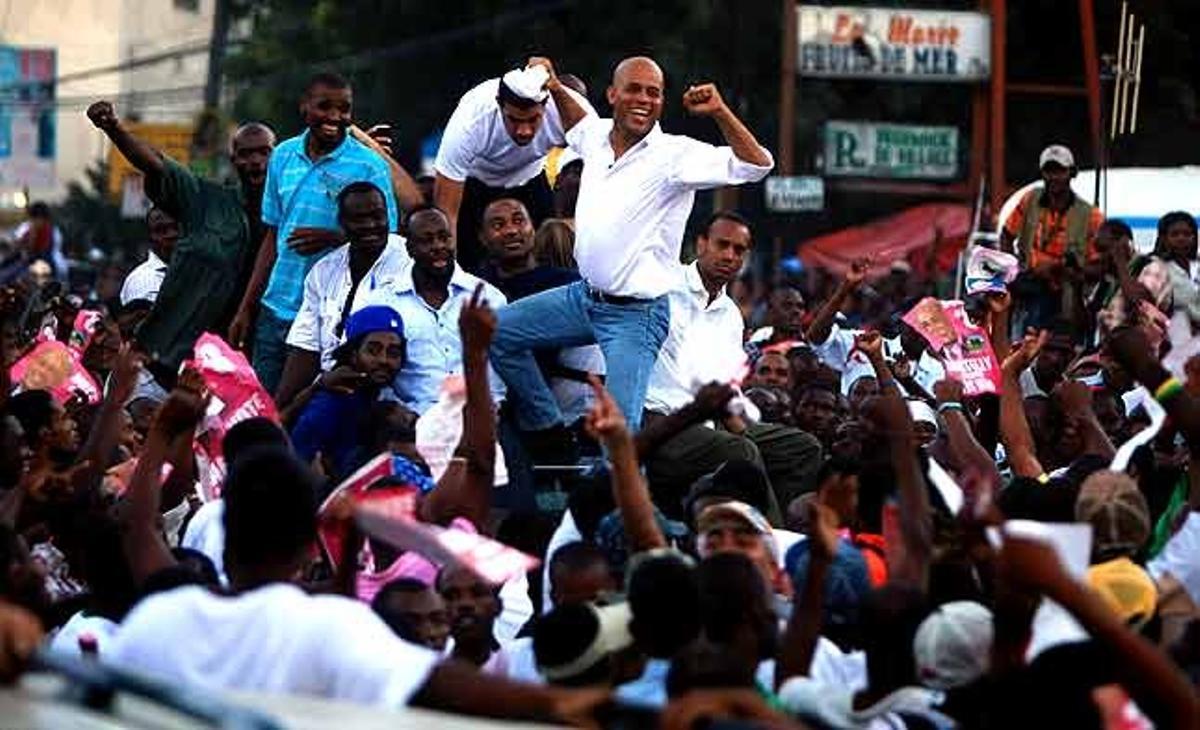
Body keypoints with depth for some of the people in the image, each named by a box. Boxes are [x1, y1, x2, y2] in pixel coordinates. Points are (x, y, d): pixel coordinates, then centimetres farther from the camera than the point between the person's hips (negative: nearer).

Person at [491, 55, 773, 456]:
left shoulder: (675, 156, -15)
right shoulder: (597, 137, 5)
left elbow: (757, 164, -25)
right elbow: (577, 121, 33)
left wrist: (720, 113, -34)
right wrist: (555, 89, 17)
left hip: (635, 314, -7)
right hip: (585, 295, 7)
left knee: (620, 430, -16)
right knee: (497, 331, 10)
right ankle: (550, 433, 17)